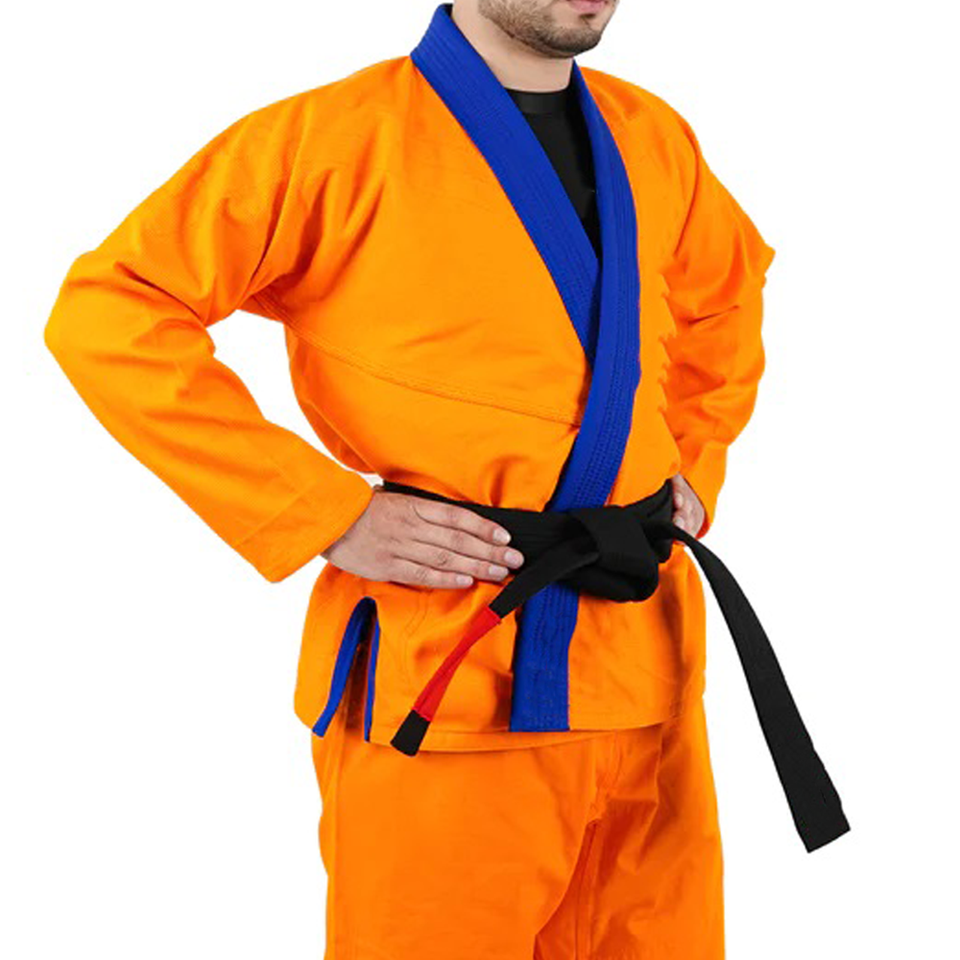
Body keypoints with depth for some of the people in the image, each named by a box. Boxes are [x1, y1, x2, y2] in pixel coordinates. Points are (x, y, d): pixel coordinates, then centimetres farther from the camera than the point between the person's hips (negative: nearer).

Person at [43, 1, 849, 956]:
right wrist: (329, 515, -17)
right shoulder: (336, 136, -9)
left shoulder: (653, 141, 10)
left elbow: (727, 295, 30)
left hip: (647, 665, 6)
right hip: (444, 685, -6)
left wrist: (695, 466, 14)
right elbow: (105, 316, -14)